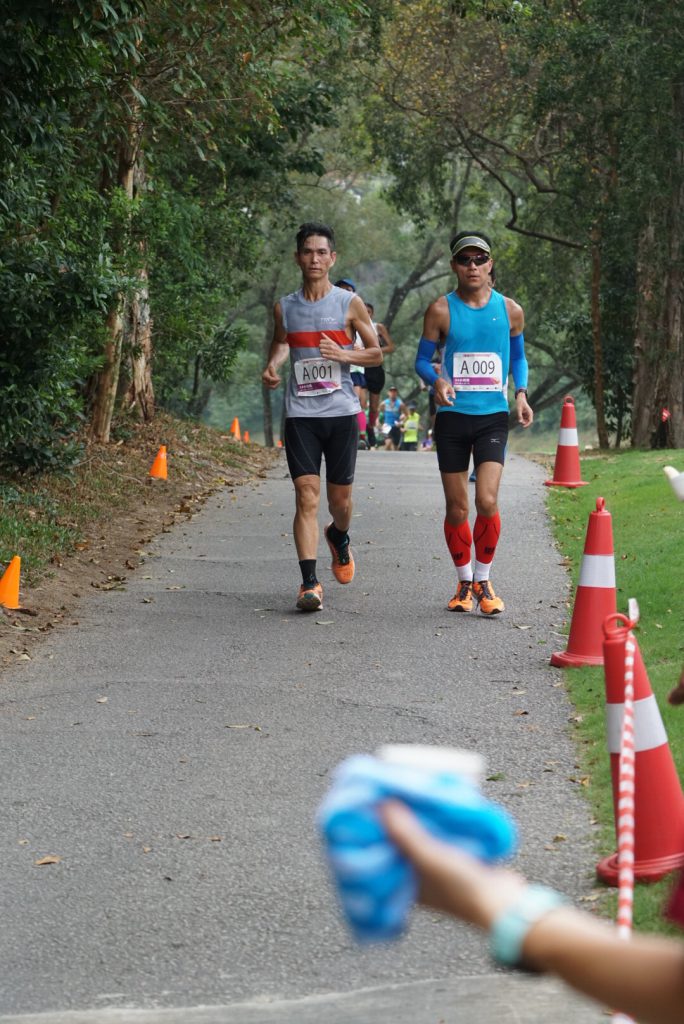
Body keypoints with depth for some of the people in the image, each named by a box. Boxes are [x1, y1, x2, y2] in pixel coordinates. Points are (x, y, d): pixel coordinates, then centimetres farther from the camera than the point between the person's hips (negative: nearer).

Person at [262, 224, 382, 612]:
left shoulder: (350, 304, 1)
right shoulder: (285, 308, 7)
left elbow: (376, 354, 5)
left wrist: (343, 354, -13)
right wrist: (272, 365, 3)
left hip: (342, 410, 0)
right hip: (301, 414, 1)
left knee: (340, 499, 8)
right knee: (307, 496, -11)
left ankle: (339, 537, 44)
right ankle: (310, 582, -13)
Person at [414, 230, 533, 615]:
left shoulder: (510, 311, 4)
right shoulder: (441, 310, 0)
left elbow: (518, 356, 18)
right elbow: (423, 359, 6)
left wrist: (521, 393, 1)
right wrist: (437, 381, -16)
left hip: (493, 416, 0)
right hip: (452, 416, 0)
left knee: (487, 500, -15)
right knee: (457, 508, 4)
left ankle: (484, 581, 3)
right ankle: (465, 581, 22)